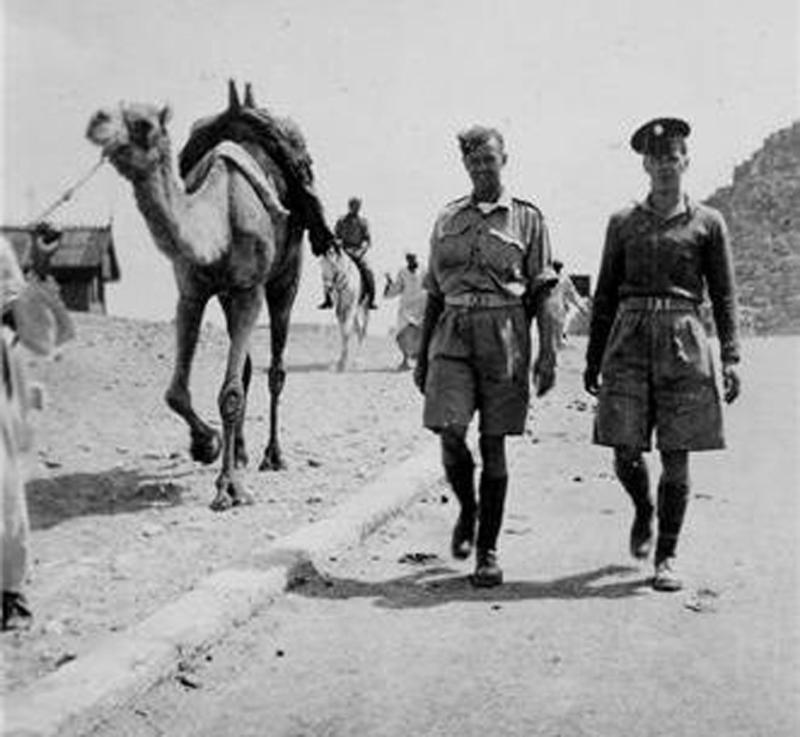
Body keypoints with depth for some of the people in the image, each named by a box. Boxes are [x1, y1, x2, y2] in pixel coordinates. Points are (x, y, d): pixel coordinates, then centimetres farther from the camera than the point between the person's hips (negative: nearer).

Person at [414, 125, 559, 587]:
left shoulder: (528, 219, 7)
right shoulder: (447, 219, 15)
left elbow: (542, 293, 3)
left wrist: (548, 353, -7)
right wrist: (422, 355, 15)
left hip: (504, 336, -2)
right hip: (453, 334, 2)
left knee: (493, 445, 0)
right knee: (450, 435, -11)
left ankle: (488, 552, 11)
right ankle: (467, 510, 20)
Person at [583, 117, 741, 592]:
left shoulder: (708, 223, 7)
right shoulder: (623, 223, 11)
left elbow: (725, 295, 6)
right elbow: (605, 294, 14)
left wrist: (731, 358, -5)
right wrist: (593, 358, 11)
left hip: (683, 340, -1)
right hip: (629, 339, 1)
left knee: (676, 456, -1)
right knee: (625, 452, -3)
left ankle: (667, 557, 13)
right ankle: (644, 511, 30)